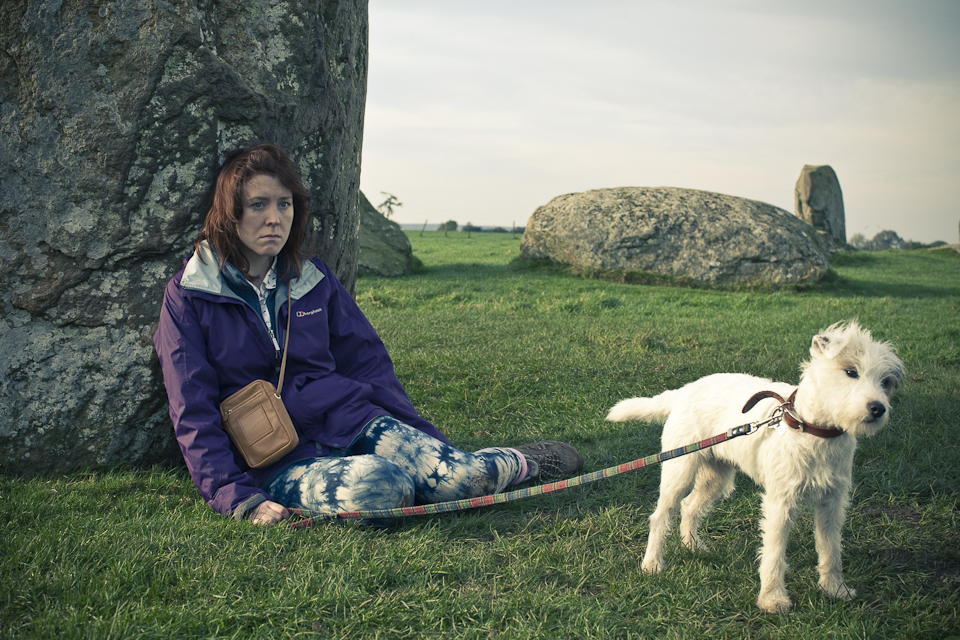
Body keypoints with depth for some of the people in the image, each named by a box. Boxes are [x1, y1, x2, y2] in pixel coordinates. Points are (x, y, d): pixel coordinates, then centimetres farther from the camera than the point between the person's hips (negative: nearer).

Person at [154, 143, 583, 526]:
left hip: (351, 421, 4)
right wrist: (241, 499, -17)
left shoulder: (314, 279, 11)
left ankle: (521, 464, 6)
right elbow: (194, 415, -5)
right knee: (371, 487, -37)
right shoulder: (188, 298, -2)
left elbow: (368, 365, 14)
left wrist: (427, 445, 9)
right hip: (277, 459, -3)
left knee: (459, 478, -26)